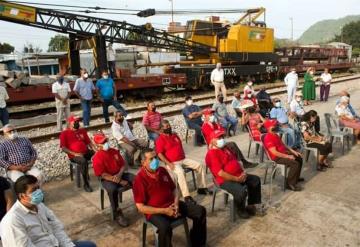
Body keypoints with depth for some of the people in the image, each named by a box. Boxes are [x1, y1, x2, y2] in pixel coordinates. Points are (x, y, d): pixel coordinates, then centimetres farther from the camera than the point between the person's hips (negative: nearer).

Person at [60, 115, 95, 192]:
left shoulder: (82, 131, 18)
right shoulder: (64, 133, 2)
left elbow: (89, 142, 18)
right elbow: (63, 148, -4)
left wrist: (96, 150, -1)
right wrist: (74, 153, -17)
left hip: (86, 152, 5)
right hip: (74, 155, -5)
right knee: (84, 161, -36)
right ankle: (86, 184, -22)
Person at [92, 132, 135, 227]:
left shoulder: (114, 151, 6)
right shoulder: (97, 157, -12)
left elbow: (124, 165, 8)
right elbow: (103, 175, -17)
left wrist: (119, 174, -15)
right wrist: (120, 181, -21)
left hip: (120, 175, 5)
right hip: (107, 179, -5)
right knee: (112, 189, -38)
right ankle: (117, 213, -17)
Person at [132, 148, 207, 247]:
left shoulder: (162, 170, 4)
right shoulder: (140, 179, -16)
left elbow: (174, 189, 14)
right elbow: (141, 207, -17)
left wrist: (176, 203, -7)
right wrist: (164, 211, -20)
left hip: (171, 205, 7)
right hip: (155, 211, -7)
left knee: (200, 211, -1)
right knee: (165, 227, -40)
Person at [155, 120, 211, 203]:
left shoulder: (174, 135, 16)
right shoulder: (160, 139, -7)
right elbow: (160, 154, -14)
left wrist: (184, 157, 13)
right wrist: (169, 164, -21)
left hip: (183, 159, 7)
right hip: (172, 163, -7)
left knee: (200, 165, -6)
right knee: (181, 172, -37)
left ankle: (201, 188, 2)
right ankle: (186, 196, -34)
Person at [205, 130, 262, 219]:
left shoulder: (225, 149, 16)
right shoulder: (212, 154, -17)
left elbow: (236, 161, 22)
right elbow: (220, 173, -23)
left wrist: (243, 171, 3)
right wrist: (236, 179, -20)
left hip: (239, 176, 10)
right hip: (226, 180, -10)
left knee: (256, 180, 10)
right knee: (242, 191, -30)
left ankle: (251, 204, 21)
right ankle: (240, 209, 2)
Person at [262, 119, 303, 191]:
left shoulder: (275, 135, 10)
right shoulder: (268, 138, -24)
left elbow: (283, 145, 19)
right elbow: (274, 152, -27)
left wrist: (293, 151, 8)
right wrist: (288, 156, -22)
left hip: (284, 153, 11)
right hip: (277, 157, -11)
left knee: (299, 158, 18)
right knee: (295, 164, -23)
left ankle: (296, 177, 33)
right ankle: (290, 184, -13)